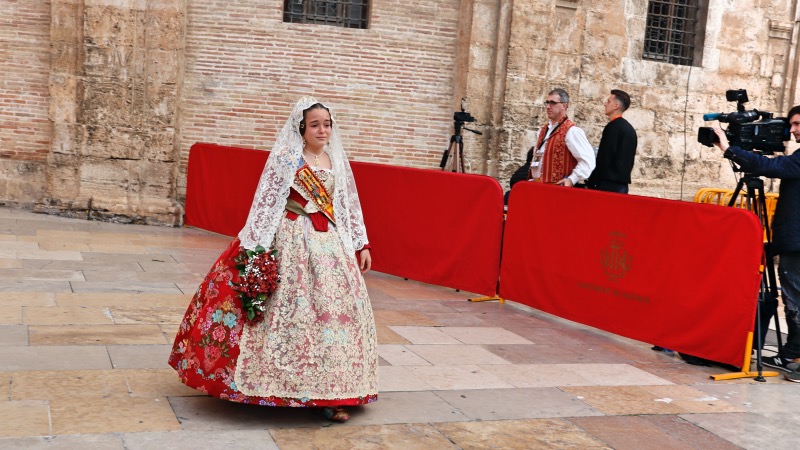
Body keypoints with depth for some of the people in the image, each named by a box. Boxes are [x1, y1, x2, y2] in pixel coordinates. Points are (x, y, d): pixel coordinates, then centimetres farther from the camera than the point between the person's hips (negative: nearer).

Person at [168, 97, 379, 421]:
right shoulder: (286, 157, -5)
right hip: (292, 242, -5)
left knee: (336, 309, 1)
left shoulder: (337, 161, 11)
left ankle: (329, 391, 8)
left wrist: (361, 244, 11)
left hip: (329, 243, 5)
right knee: (291, 309, -3)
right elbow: (266, 202, -7)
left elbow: (350, 205, 14)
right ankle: (281, 384, 10)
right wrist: (255, 247, -13)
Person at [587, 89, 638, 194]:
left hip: (609, 184, -9)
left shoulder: (613, 127, -12)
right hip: (622, 184, 9)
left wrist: (591, 182, -10)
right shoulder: (629, 128, 15)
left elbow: (604, 159, -16)